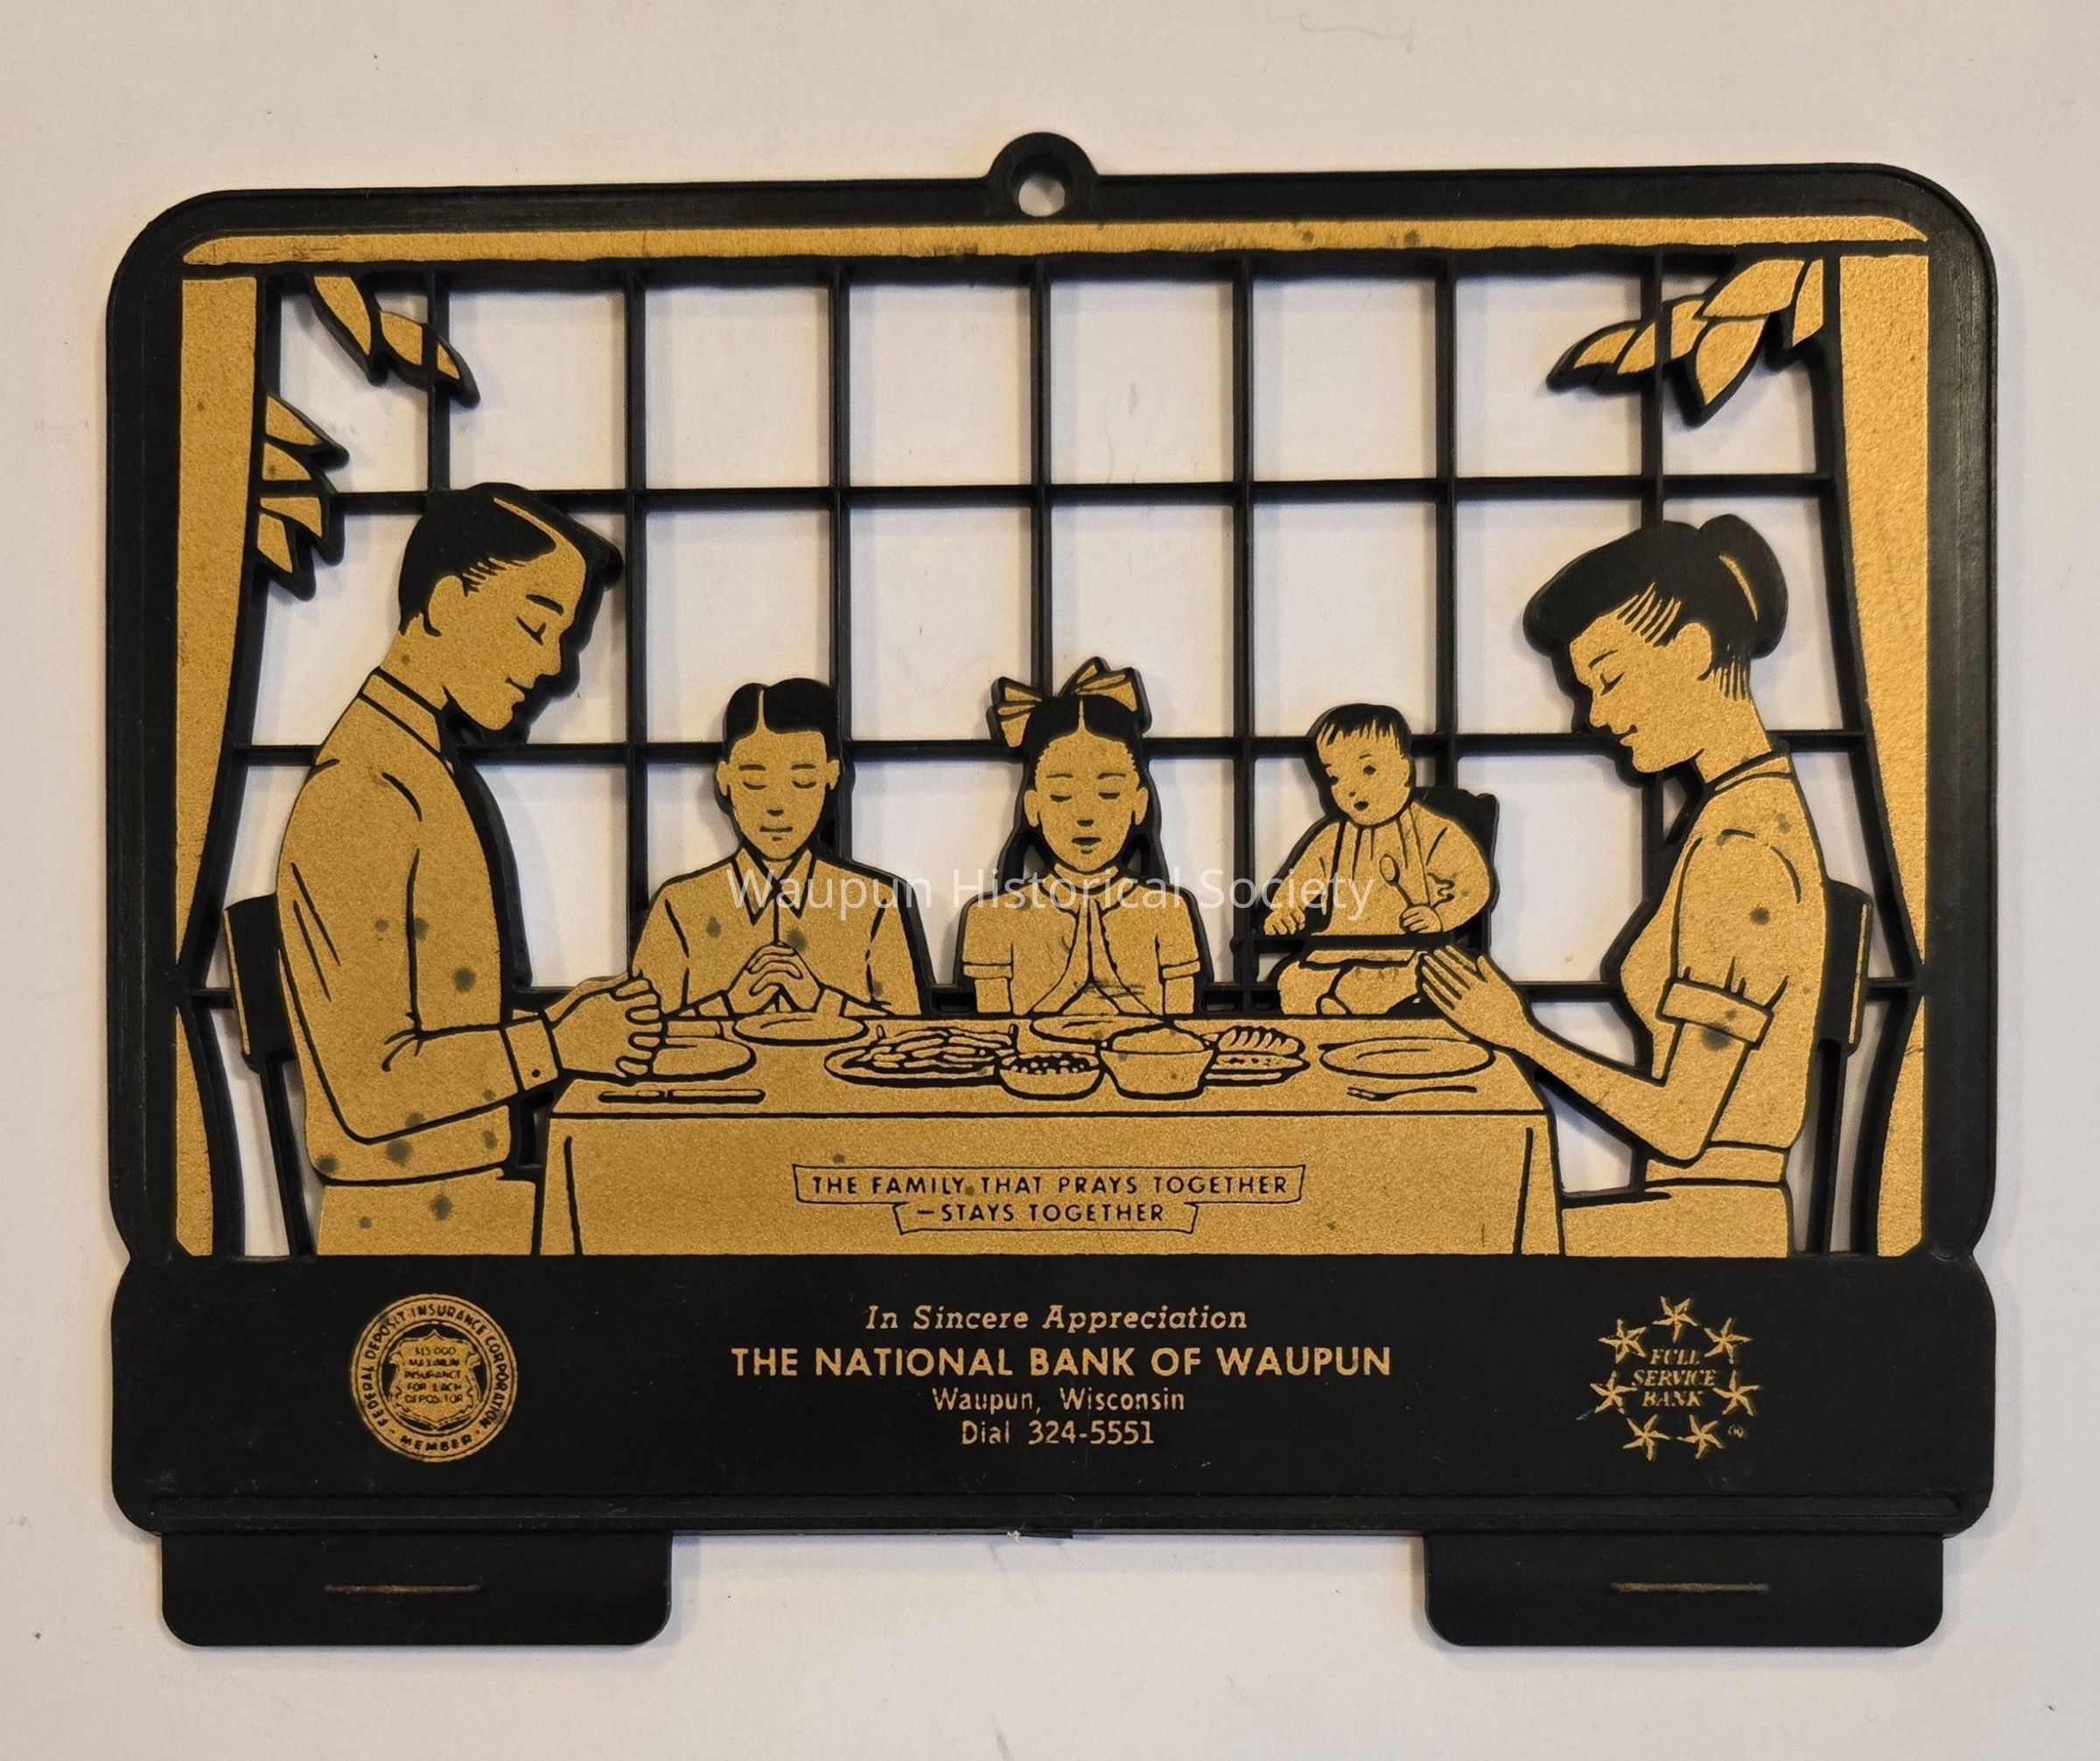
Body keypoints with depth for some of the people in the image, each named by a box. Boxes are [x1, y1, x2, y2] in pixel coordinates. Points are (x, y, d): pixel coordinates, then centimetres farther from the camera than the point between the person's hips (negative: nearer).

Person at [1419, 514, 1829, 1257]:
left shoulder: (1742, 845, -17)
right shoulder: (1764, 806, 12)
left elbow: (1682, 1124, -17)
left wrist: (1520, 1033, -6)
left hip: (1696, 1226, -9)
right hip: (1724, 1213, 9)